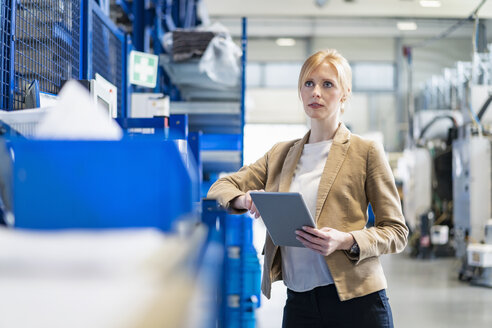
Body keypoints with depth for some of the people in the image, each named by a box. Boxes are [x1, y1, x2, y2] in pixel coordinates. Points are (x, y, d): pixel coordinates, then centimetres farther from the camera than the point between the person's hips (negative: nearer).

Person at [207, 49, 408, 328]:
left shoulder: (366, 152, 1)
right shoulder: (281, 154, 15)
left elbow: (397, 232, 0)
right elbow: (220, 187, 14)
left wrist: (346, 241, -18)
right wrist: (246, 199, -9)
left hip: (356, 301, -4)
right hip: (298, 302, 4)